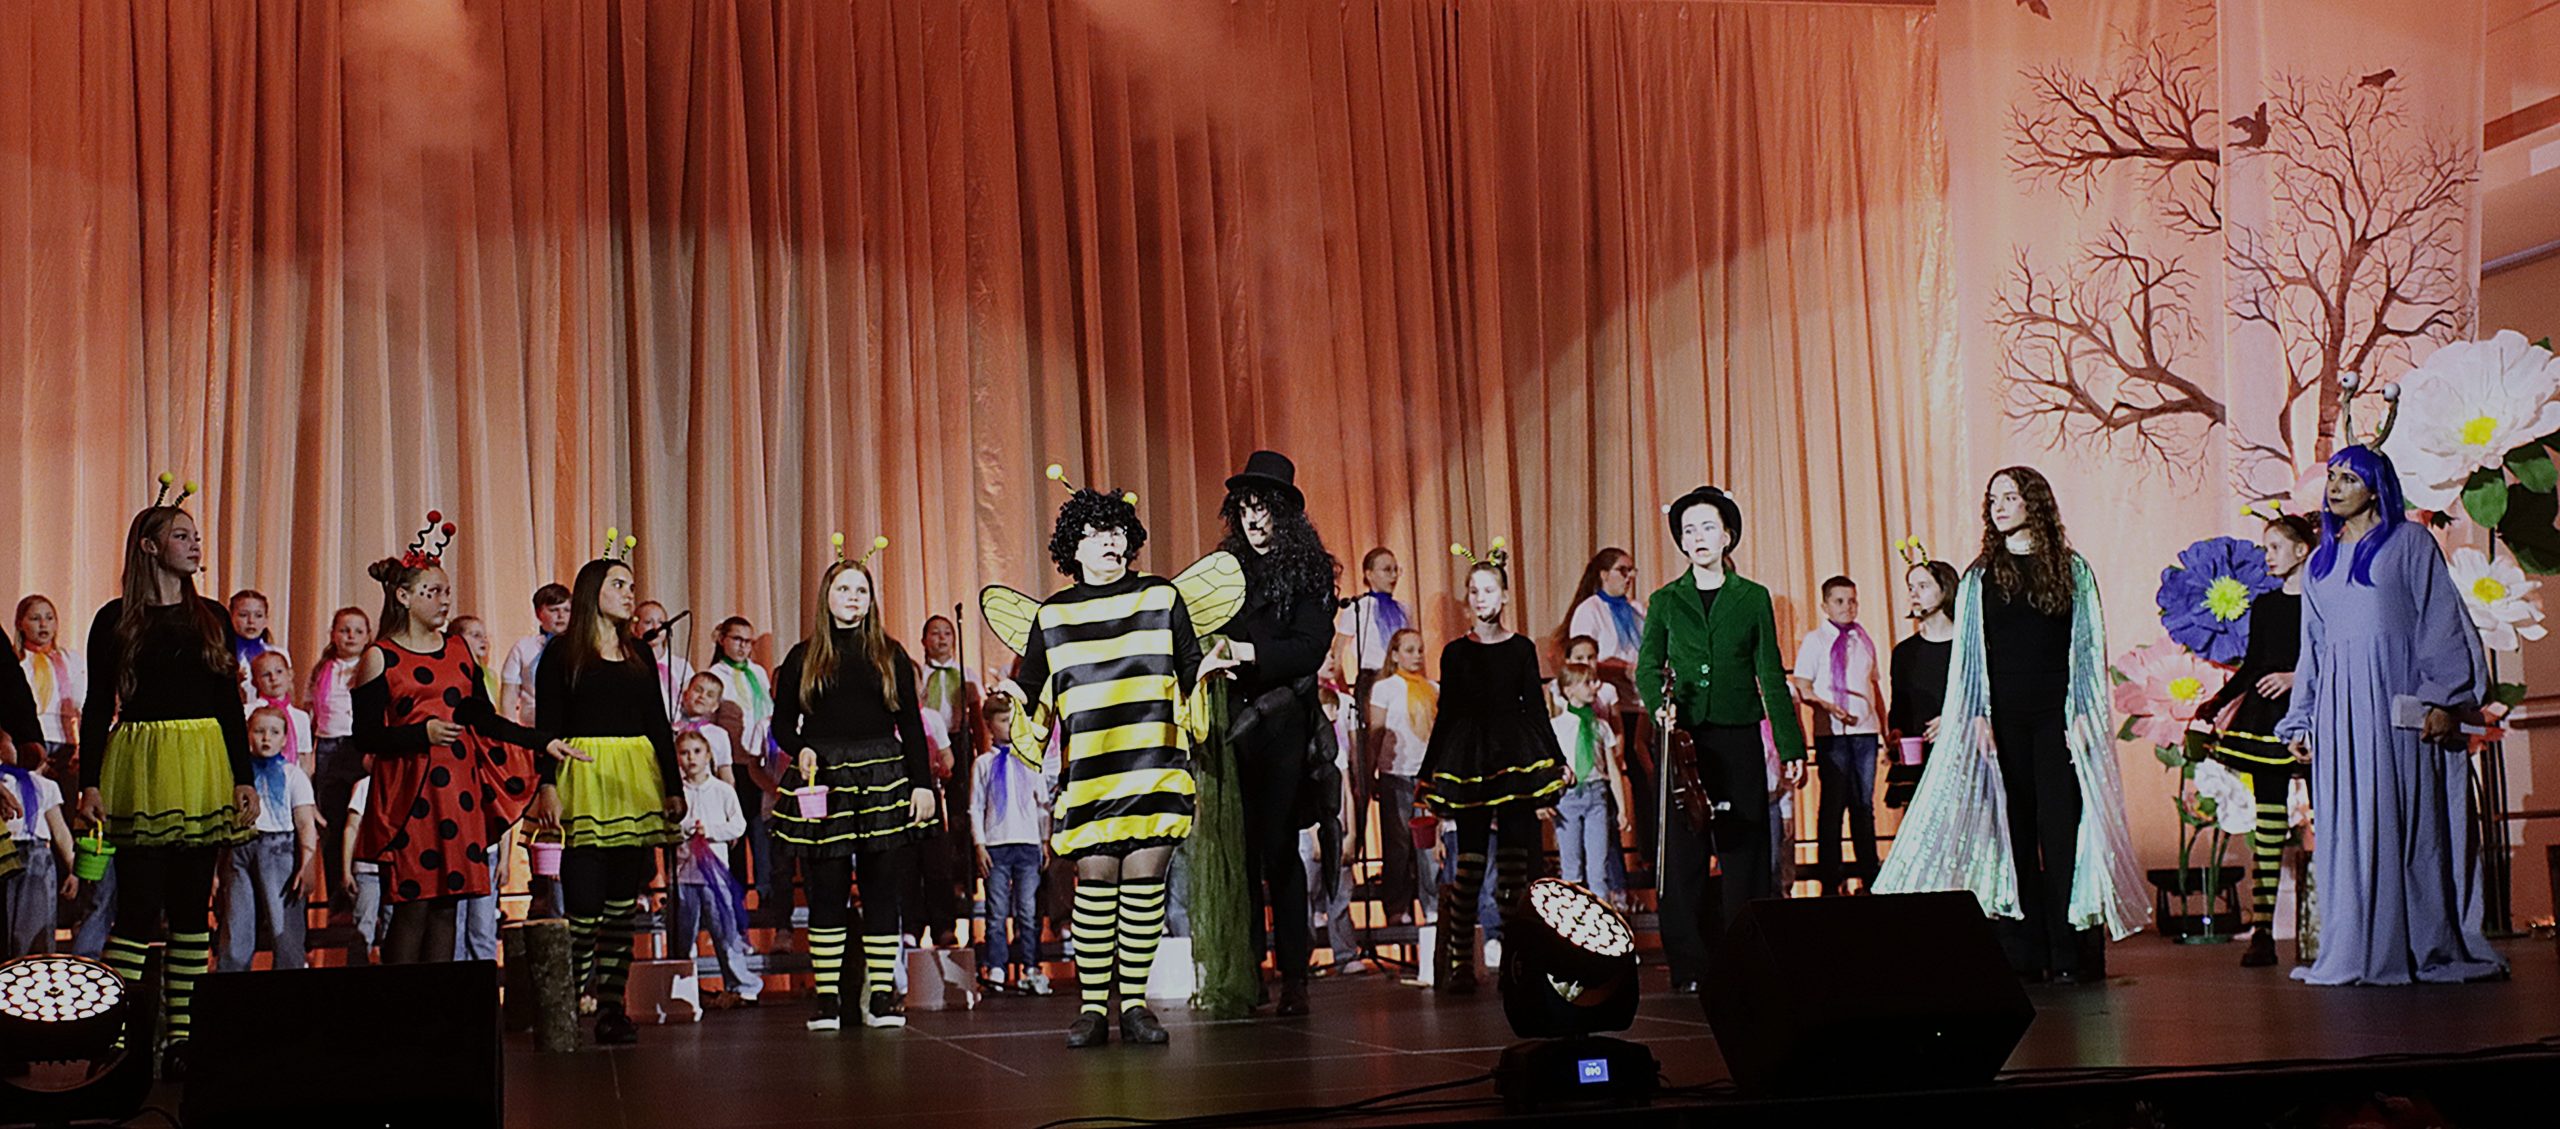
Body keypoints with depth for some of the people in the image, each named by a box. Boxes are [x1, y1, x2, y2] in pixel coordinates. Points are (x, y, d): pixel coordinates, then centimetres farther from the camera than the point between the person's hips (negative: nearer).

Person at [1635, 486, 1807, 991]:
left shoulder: (1753, 598, 9)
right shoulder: (1665, 601, 10)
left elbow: (1771, 677, 8)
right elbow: (1648, 665, 3)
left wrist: (1791, 747, 5)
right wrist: (1660, 703, -19)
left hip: (1740, 739, 0)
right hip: (1684, 739, 0)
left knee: (1745, 851, 0)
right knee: (1681, 853, -3)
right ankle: (1689, 968, 4)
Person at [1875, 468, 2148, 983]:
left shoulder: (2071, 569, 7)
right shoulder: (1980, 577, 10)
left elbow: (2087, 646, 4)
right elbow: (1970, 652, 8)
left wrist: (2082, 714, -6)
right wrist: (1977, 715, -3)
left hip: (2056, 715, -1)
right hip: (2002, 718, 2)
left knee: (2061, 829, -5)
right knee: (2013, 829, 1)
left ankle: (2067, 952, -1)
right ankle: (2024, 952, 5)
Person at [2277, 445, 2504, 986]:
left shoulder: (2409, 542, 4)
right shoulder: (2320, 563, 19)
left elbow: (2443, 622, -3)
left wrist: (2444, 700, -13)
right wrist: (2300, 722, 15)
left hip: (2398, 699, -5)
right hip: (2339, 705, 5)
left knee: (2408, 817, -5)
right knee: (2349, 826, 2)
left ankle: (2431, 947, 1)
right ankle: (2361, 952, 5)